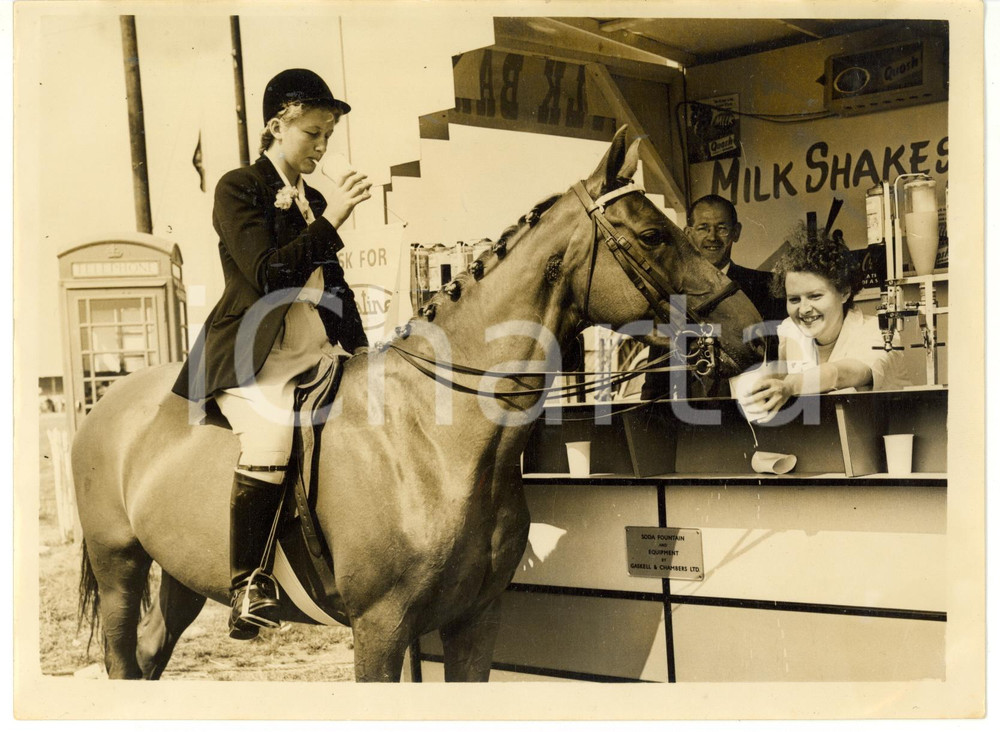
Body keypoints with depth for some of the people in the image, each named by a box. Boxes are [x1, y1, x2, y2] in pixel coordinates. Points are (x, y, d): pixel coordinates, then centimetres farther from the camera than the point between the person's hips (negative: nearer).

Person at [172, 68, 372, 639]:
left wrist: (358, 342, 11)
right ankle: (249, 583, -21)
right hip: (257, 353, -8)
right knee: (271, 435, -32)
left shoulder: (315, 199, 19)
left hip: (316, 348, 8)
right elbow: (269, 273, -14)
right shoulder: (239, 188, -2)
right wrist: (331, 219, -18)